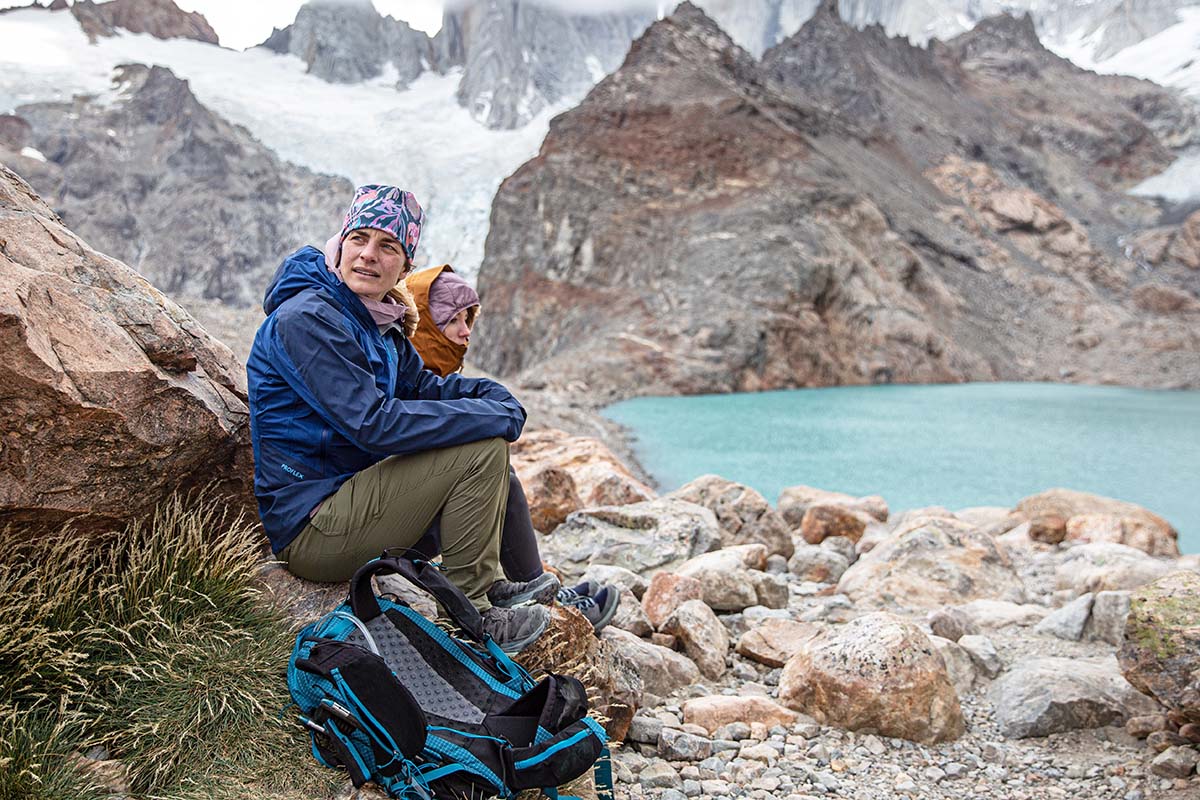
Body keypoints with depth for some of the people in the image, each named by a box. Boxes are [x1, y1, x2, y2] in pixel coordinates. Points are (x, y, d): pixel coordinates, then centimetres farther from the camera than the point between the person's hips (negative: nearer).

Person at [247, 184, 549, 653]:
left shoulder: (377, 321, 9)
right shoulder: (305, 319, -19)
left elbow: (420, 385, 15)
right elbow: (374, 424, -27)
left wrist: (495, 396, -6)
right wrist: (495, 417, -20)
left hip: (347, 500, 10)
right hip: (307, 529, -10)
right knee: (481, 448, -19)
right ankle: (470, 613, -7)